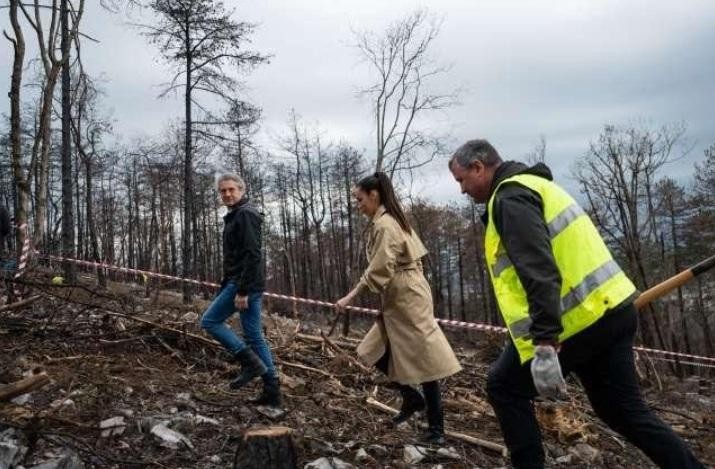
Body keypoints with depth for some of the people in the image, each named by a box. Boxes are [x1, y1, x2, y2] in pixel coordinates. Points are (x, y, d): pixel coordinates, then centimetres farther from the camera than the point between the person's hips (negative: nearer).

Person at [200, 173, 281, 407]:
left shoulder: (245, 214, -11)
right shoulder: (236, 216, 20)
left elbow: (252, 255, -20)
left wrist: (242, 290, -23)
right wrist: (226, 286, 24)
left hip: (244, 284, -10)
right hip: (242, 283, 10)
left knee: (210, 320, -1)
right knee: (255, 336, 8)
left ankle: (250, 362, -4)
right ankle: (272, 390, 9)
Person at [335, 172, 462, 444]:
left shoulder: (384, 225, -16)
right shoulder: (389, 220, 14)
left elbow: (378, 271, -22)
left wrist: (350, 297, -18)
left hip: (407, 297, -10)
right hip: (398, 298, 10)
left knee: (422, 357, -3)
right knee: (374, 351, 11)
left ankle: (436, 428, 8)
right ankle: (412, 399, 22)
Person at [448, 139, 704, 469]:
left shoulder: (510, 195, -11)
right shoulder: (530, 186, 21)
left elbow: (538, 270, -24)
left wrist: (543, 344, -29)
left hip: (580, 318, -10)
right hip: (611, 309, 10)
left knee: (504, 387, 4)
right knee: (623, 409, 18)